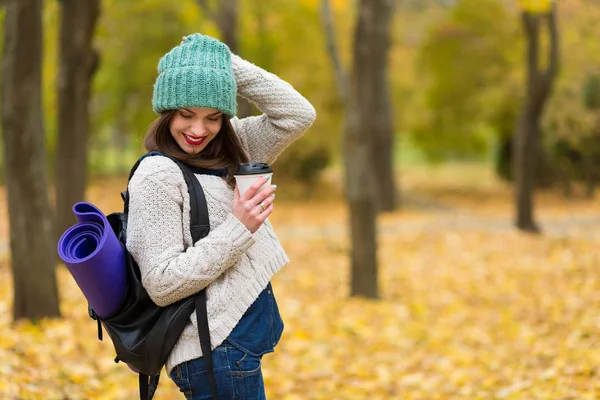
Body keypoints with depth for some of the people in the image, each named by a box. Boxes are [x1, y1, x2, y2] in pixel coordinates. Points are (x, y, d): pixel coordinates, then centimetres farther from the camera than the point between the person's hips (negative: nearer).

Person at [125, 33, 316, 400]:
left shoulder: (228, 150, 8)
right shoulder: (157, 175, -15)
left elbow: (298, 115, 2)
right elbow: (162, 284, -18)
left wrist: (228, 65, -4)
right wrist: (238, 229, -22)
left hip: (242, 341, 8)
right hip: (218, 351, -8)